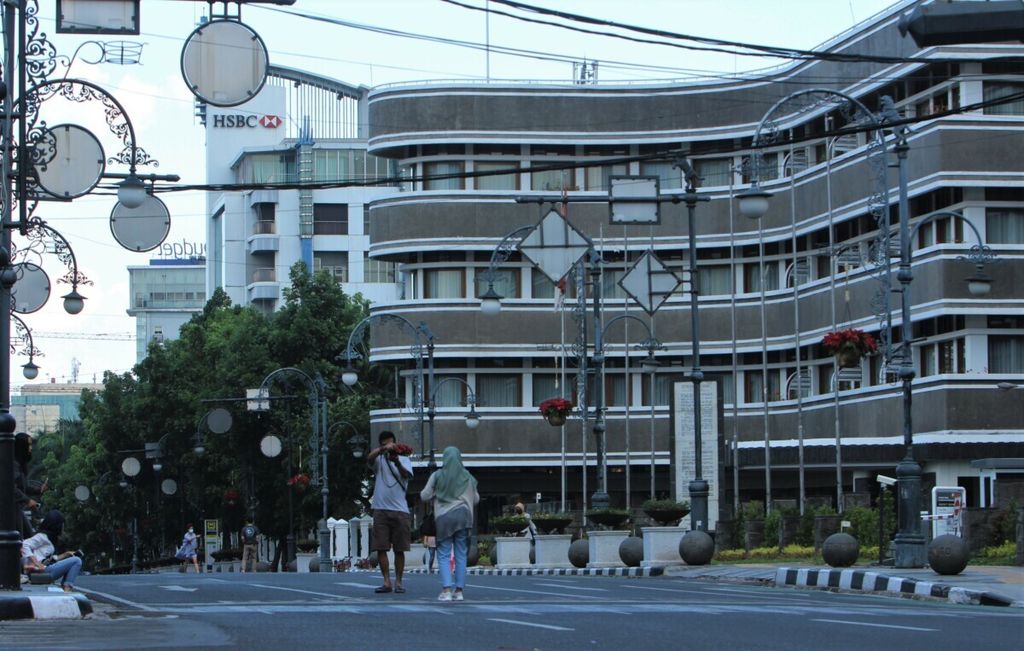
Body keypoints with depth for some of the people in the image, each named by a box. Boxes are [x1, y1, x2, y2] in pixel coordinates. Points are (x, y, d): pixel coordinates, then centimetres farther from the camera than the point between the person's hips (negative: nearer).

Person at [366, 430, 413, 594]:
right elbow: (369, 458, -13)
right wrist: (382, 449, -33)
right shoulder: (379, 460, 10)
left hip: (400, 510, 0)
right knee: (380, 548, -3)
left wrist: (397, 462, -33)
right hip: (381, 509, 0)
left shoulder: (404, 460, 9)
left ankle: (398, 582, 8)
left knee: (399, 549, 1)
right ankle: (387, 582, 3)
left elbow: (406, 475, -12)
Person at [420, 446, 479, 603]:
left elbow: (424, 496, 2)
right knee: (461, 555, 6)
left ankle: (446, 590, -10)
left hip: (444, 517, -1)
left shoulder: (437, 476, -1)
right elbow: (476, 499, 10)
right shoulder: (467, 477, 4)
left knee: (444, 556, 2)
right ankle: (459, 591, 5)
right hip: (463, 516, 1)